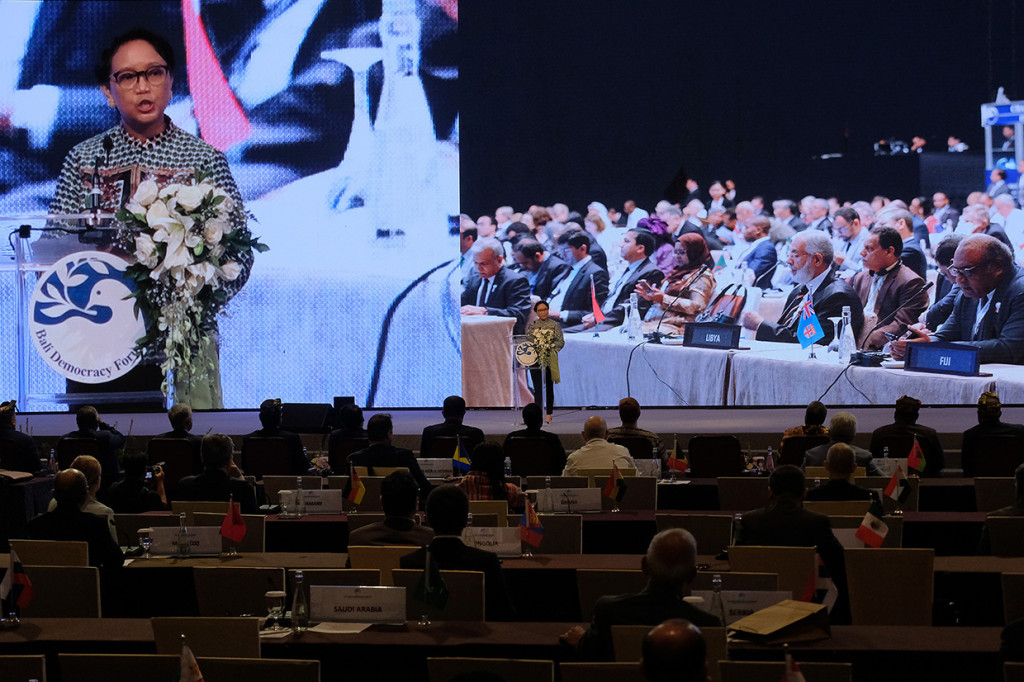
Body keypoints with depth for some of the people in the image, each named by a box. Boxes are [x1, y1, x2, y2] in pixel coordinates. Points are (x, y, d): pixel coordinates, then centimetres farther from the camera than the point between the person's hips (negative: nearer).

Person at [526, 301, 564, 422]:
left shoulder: (555, 325, 4)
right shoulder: (531, 325, 10)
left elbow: (561, 341, 0)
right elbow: (527, 340, 11)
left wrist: (551, 348, -16)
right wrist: (531, 348, -9)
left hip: (550, 360, -1)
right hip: (535, 360, 1)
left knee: (549, 387, 5)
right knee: (538, 388, -7)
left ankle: (548, 414, 11)